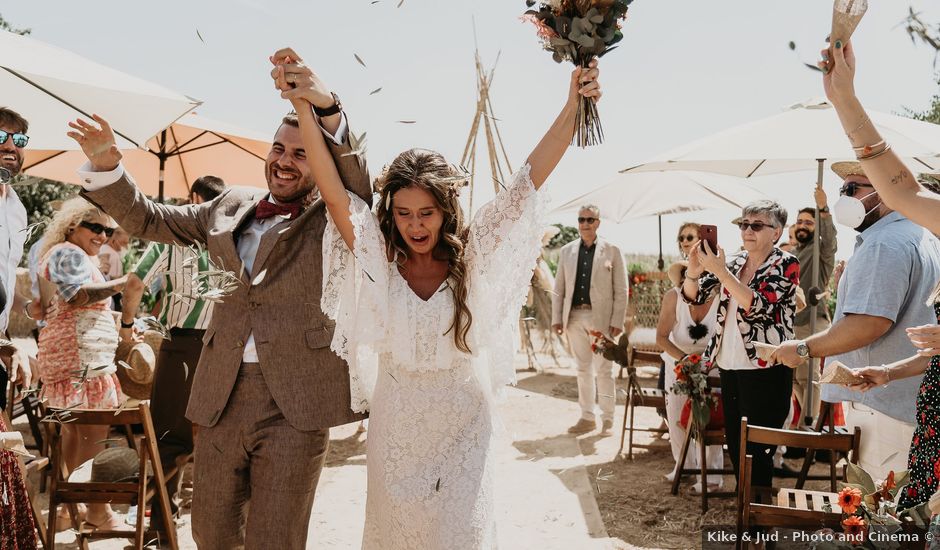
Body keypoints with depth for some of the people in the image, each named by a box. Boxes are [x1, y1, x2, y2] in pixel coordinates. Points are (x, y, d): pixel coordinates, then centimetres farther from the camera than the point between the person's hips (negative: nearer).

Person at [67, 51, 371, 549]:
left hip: (295, 400, -5)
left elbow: (358, 177, -22)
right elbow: (147, 218, 18)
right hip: (222, 395, 5)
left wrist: (326, 107, -37)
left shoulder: (334, 217, -1)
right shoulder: (231, 205, 13)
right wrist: (105, 165, 2)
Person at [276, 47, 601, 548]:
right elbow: (332, 192, -21)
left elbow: (529, 180, -16)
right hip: (396, 417, 1)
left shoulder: (473, 254, -9)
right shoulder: (378, 257, -9)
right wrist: (303, 107, -31)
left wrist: (572, 108, -26)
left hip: (462, 418, -1)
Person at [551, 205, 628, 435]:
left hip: (601, 318, -4)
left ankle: (608, 419, 11)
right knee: (583, 369, 11)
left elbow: (621, 290, -2)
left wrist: (617, 321, -9)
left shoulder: (612, 251, 0)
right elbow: (559, 288, 11)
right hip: (575, 317, 4)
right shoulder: (566, 251, 11)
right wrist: (556, 318, 4)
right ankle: (587, 417, 20)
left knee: (603, 370, 0)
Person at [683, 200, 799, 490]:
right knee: (735, 447, 14)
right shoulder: (733, 262, 11)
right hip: (729, 368, 6)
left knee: (757, 451, -2)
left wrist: (719, 271, -25)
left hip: (765, 369, -6)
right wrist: (694, 270, -15)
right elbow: (694, 296, 5)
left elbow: (758, 305, -20)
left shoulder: (786, 264, -5)